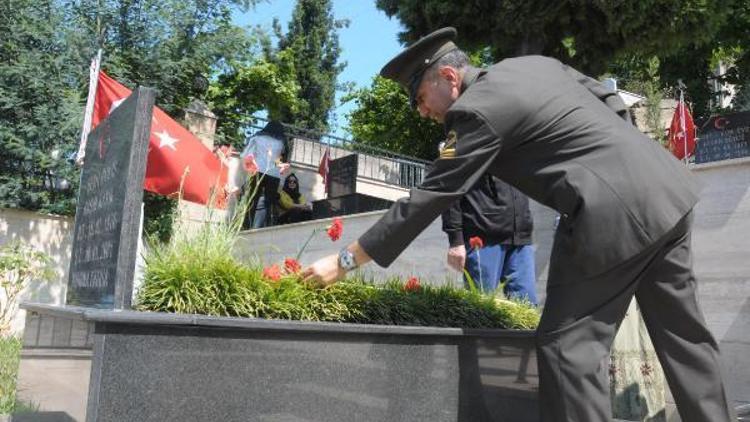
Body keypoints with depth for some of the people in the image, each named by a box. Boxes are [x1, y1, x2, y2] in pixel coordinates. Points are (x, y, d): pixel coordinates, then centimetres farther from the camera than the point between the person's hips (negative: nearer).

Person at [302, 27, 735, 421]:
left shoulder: (477, 111, -11)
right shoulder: (534, 62, 15)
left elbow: (427, 200, -12)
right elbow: (612, 99, 20)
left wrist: (345, 261, -6)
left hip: (614, 214, -9)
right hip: (668, 189, 10)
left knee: (569, 345, 0)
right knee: (683, 332, 17)